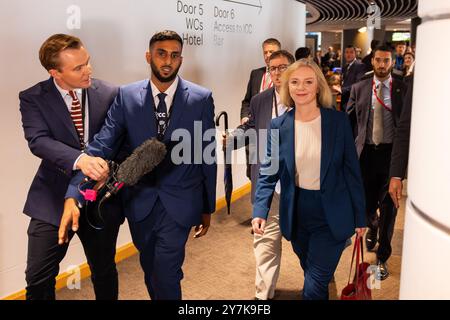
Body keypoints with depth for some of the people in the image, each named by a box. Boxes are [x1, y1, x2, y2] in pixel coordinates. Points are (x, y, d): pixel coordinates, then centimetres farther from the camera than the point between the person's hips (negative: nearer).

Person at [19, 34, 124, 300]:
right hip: (54, 200, -1)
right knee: (38, 279, -1)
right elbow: (38, 141, -20)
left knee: (104, 271, 17)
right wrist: (78, 159, -37)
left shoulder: (109, 94, -2)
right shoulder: (33, 98, -5)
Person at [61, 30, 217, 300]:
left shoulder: (201, 98, -7)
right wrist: (73, 195, -24)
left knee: (165, 275, -8)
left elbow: (208, 156, -1)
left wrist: (208, 207, 5)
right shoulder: (127, 96, -4)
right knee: (150, 271, 19)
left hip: (179, 203, -2)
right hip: (140, 202, 2)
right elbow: (101, 145, -11)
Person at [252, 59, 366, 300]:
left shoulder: (338, 121, -8)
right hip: (296, 214, 3)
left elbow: (352, 170, -3)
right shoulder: (278, 126, -3)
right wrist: (260, 211, -15)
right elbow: (268, 172, -1)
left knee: (314, 287, -4)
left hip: (331, 214, -2)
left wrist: (360, 216, -1)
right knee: (313, 275, 22)